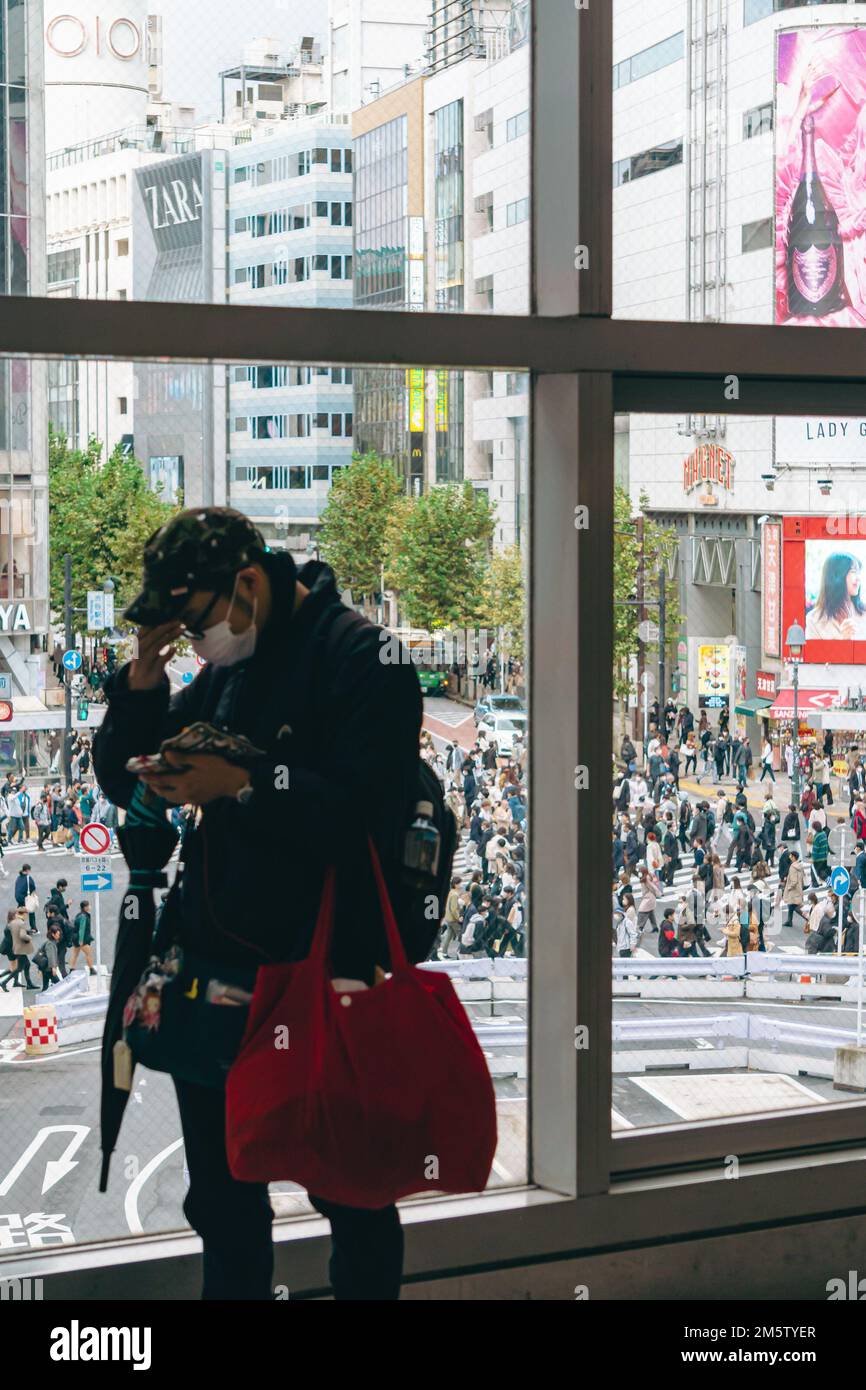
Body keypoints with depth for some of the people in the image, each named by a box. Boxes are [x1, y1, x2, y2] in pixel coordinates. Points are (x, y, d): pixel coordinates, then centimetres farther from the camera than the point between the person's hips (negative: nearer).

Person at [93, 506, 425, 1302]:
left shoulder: (364, 660, -13)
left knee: (351, 1194, 8)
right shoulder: (224, 670, 12)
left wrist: (242, 786, -28)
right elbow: (123, 781, 14)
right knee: (222, 1199, 18)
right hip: (218, 967, 8)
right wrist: (141, 687, -2)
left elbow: (367, 809, -23)